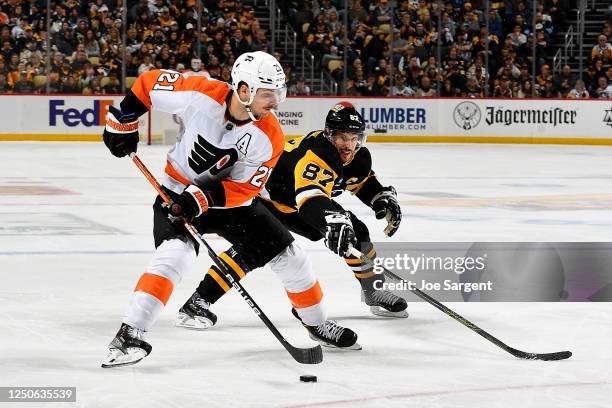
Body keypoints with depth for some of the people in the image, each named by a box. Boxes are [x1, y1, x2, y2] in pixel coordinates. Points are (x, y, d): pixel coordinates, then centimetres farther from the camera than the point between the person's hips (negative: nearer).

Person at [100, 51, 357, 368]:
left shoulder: (269, 137, -20)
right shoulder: (201, 93, -26)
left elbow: (243, 188, -17)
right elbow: (149, 83, -10)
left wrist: (201, 199, -30)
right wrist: (122, 123, -5)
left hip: (230, 198, 3)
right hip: (179, 192, -3)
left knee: (287, 255, 3)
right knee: (174, 253, -30)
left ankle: (315, 320, 29)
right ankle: (128, 335, -29)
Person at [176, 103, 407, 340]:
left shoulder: (359, 157, -9)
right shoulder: (314, 154, -37)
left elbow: (364, 181, 15)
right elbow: (310, 198, -54)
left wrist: (384, 198, -2)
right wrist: (335, 221, -71)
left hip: (297, 202, 9)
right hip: (265, 194, -9)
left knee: (355, 231, 2)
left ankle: (374, 293, 25)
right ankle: (198, 302, -31)